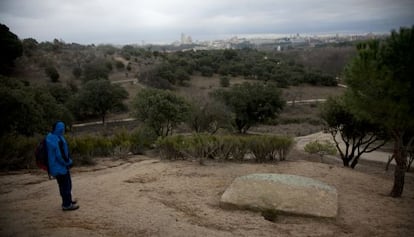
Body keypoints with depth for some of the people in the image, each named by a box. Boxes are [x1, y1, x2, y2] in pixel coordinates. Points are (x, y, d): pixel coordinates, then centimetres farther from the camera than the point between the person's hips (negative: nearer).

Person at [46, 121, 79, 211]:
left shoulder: (50, 137, 4)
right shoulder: (58, 140, -27)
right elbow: (61, 155, -26)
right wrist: (69, 162, -9)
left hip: (55, 166, 10)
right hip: (60, 167, -10)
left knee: (63, 185, 22)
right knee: (66, 185, 2)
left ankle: (67, 201, 36)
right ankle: (67, 205, 12)